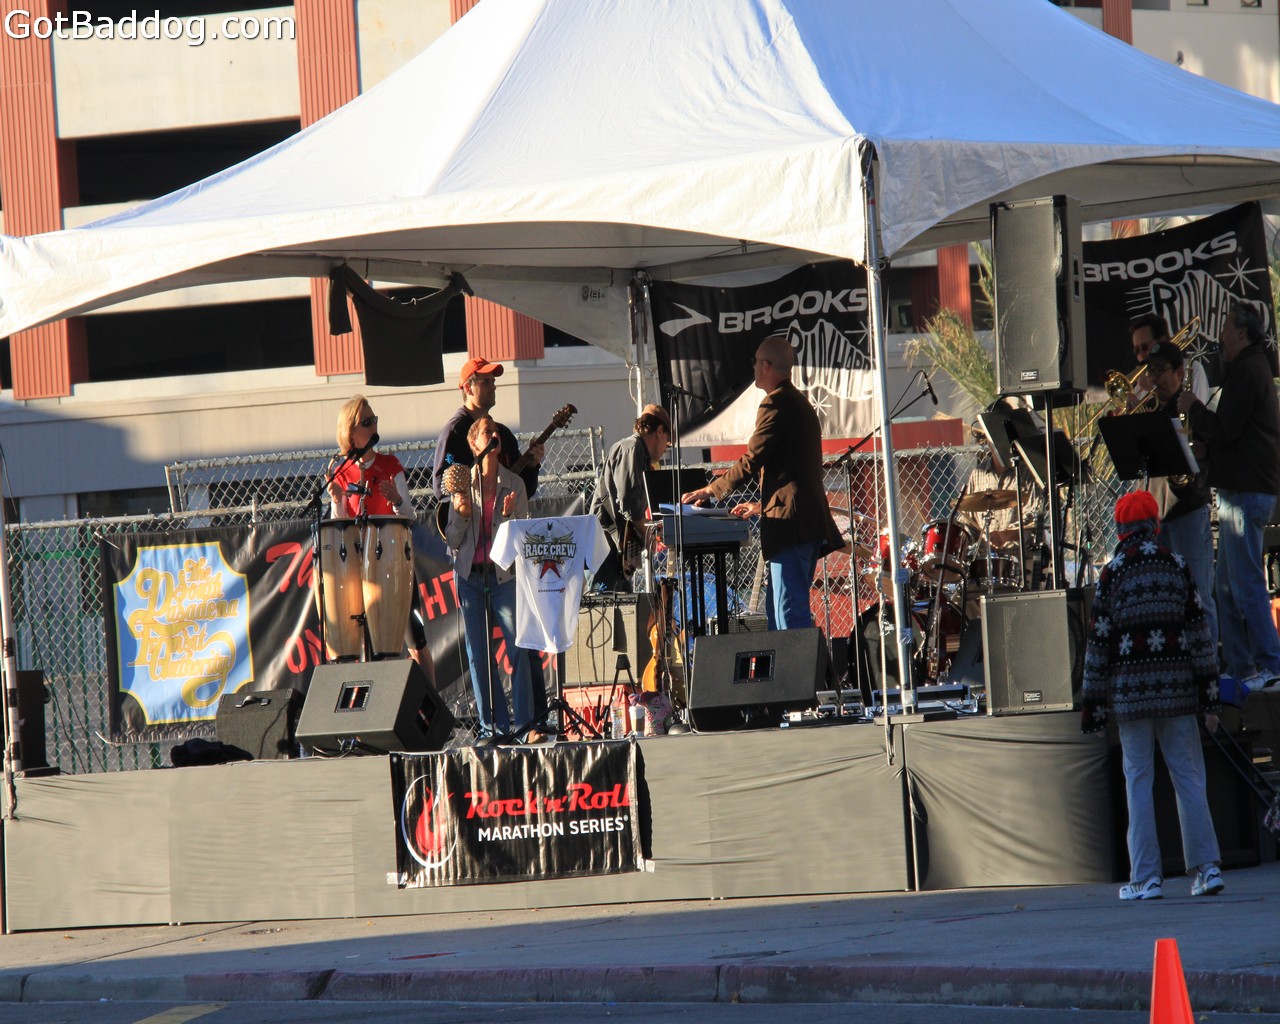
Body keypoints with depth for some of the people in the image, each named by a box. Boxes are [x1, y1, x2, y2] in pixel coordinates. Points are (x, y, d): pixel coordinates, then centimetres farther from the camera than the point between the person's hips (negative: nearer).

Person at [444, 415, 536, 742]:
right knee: (477, 654, 2)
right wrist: (461, 514, -12)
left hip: (505, 576, -1)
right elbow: (452, 542, 6)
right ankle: (492, 726, 8)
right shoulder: (462, 484, 7)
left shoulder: (513, 484, 5)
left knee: (519, 648, -9)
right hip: (470, 576, 1)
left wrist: (508, 516, -16)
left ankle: (525, 724, -5)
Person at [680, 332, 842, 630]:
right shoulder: (799, 403, 22)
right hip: (811, 524, 10)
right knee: (777, 612, 12)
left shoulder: (776, 404, -9)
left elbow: (751, 461, -13)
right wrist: (763, 506, 33)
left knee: (790, 615, -12)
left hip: (789, 525, -10)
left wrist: (710, 490, -1)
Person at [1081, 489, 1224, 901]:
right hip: (1177, 689, 2)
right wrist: (1208, 696, 3)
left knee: (1138, 782, 2)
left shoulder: (1112, 574, -2)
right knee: (1189, 779, 6)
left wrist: (1092, 705, 4)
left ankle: (1146, 878, -1)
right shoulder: (1177, 567, 4)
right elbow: (1198, 631, 1)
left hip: (1131, 692, -2)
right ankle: (1206, 867, 2)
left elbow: (1098, 641, -1)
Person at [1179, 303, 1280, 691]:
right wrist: (1199, 413, 9)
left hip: (1246, 492, -11)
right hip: (1240, 490, 11)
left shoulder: (1246, 372, -13)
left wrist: (1192, 408, -5)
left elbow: (1224, 430, -19)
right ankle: (1239, 666, 13)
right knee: (1228, 584, 12)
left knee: (1246, 583, -11)